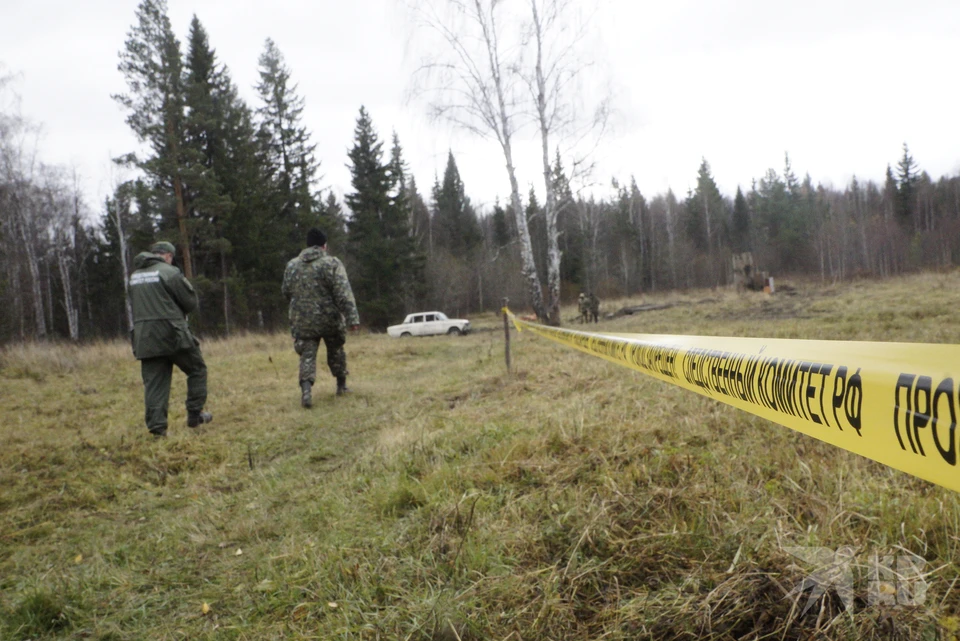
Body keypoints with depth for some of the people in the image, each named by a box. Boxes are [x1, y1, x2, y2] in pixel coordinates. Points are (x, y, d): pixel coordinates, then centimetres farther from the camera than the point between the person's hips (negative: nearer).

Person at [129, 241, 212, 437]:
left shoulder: (134, 276, 13)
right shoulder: (169, 272, -8)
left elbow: (134, 304, 20)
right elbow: (191, 302, -5)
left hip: (144, 338, 6)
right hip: (170, 332, -6)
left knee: (153, 382, 6)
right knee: (197, 369, 11)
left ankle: (156, 426, 3)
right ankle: (194, 414, 10)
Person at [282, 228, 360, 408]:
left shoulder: (292, 265, 5)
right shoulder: (332, 263, -8)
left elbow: (286, 292, 15)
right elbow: (344, 294, -16)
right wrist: (352, 318, -17)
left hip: (302, 321, 2)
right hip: (329, 319, -2)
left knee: (307, 355, 2)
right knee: (335, 351, 18)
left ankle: (306, 390, -18)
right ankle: (341, 385, 28)